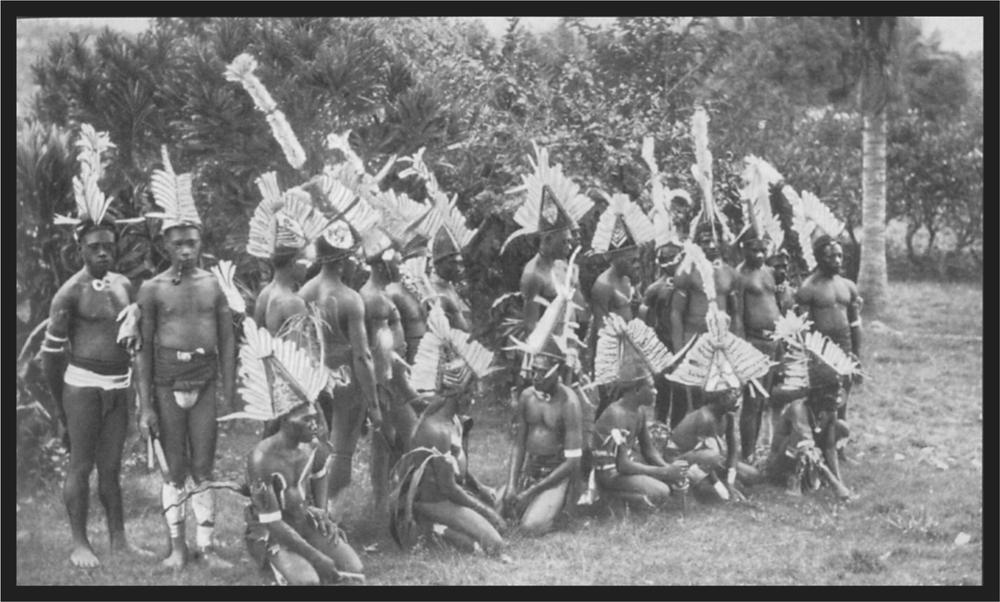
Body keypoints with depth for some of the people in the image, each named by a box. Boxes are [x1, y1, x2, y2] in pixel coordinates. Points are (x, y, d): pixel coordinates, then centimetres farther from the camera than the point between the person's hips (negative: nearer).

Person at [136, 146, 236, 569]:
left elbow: (227, 342, 9)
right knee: (174, 469, 5)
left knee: (204, 467, 3)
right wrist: (145, 406, -4)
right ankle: (177, 546, 13)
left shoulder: (213, 286, 6)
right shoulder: (153, 289, 0)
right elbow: (144, 350, 0)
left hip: (204, 382, 1)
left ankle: (206, 546, 8)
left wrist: (229, 393, 3)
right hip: (167, 384, -1)